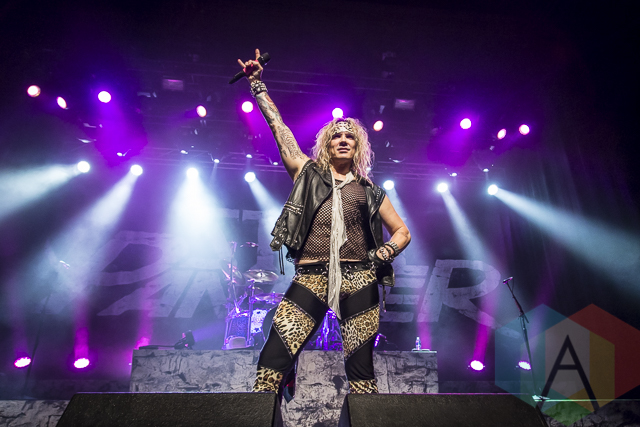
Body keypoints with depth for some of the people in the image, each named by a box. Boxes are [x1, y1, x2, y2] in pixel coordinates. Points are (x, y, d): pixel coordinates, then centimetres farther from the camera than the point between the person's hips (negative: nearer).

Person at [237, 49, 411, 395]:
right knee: (273, 359, -9)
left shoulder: (369, 191, 15)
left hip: (358, 281, 1)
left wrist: (383, 254, 1)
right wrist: (257, 85, 14)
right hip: (311, 279, 0)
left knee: (361, 369, 3)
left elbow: (402, 232, 19)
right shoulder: (308, 172, 14)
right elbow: (278, 127, 13)